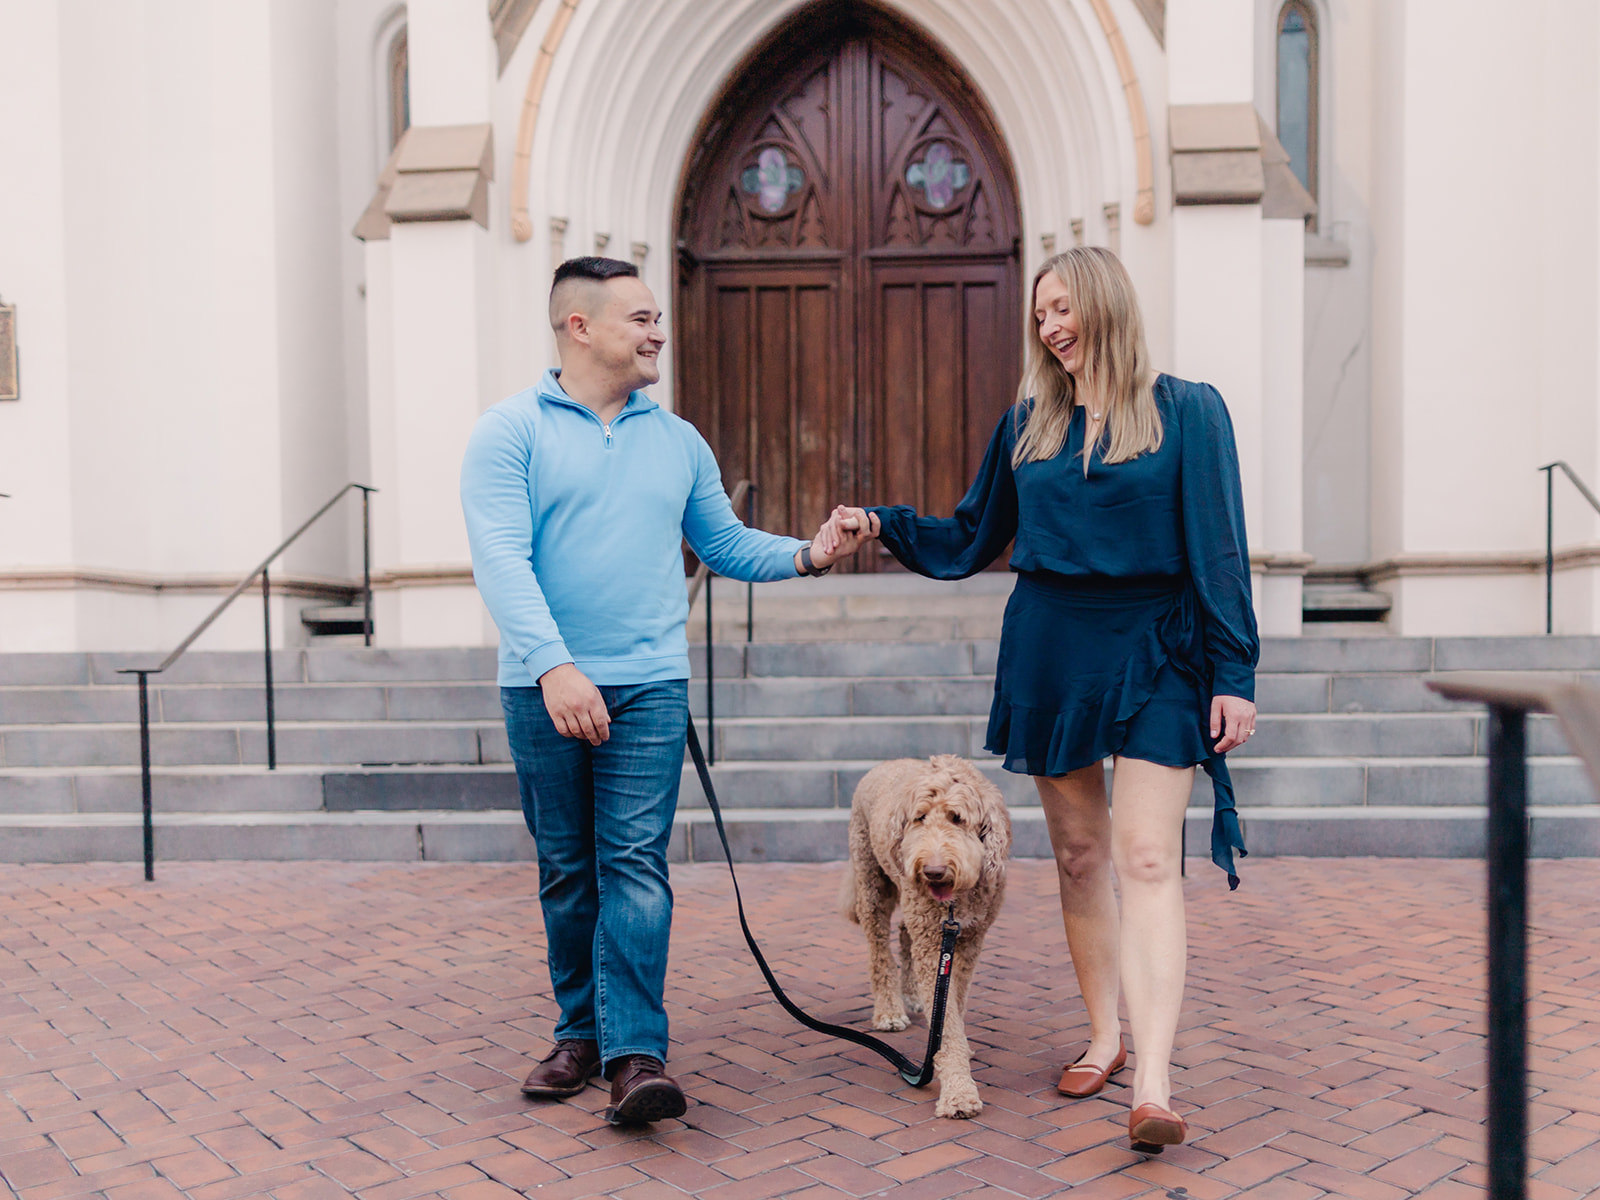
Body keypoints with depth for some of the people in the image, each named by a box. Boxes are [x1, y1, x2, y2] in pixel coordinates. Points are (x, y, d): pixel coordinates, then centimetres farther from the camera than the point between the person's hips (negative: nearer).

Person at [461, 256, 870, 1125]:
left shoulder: (677, 441, 13)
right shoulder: (509, 432, -1)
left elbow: (725, 544, 18)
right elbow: (500, 561, -13)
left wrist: (807, 555, 0)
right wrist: (554, 666, -24)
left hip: (649, 686, 2)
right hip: (544, 687, -1)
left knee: (635, 863, -6)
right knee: (565, 871, 9)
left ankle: (635, 1055, -5)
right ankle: (581, 1032, 24)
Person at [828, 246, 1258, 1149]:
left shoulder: (1186, 412, 0)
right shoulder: (1029, 422, 11)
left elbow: (1219, 552, -3)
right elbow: (972, 540, 15)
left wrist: (1234, 675, -8)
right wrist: (883, 525, 1)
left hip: (1153, 651, -4)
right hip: (1050, 645, 4)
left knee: (1145, 854, -11)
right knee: (1078, 851, 10)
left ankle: (1154, 1082, -12)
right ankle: (1105, 1037, 25)